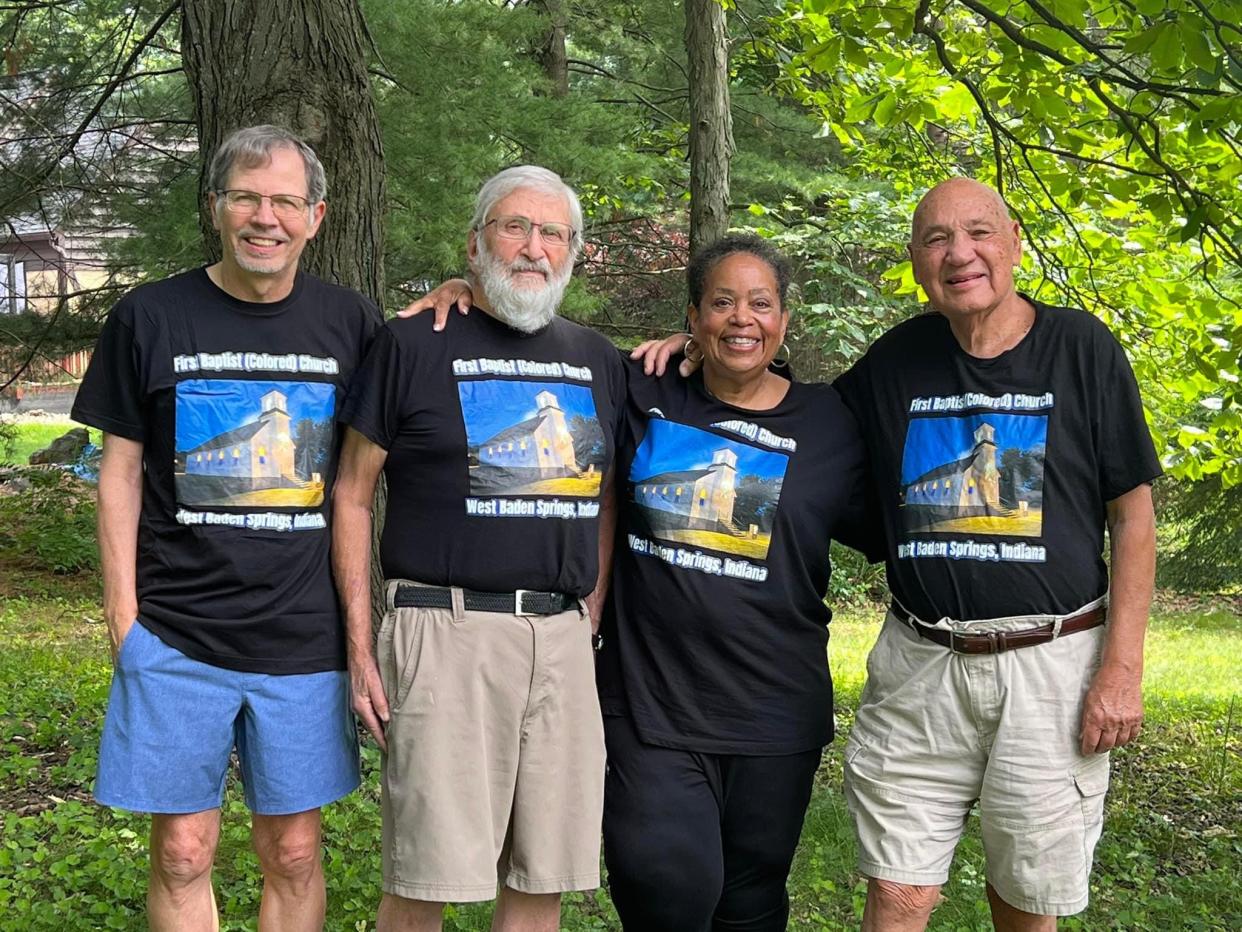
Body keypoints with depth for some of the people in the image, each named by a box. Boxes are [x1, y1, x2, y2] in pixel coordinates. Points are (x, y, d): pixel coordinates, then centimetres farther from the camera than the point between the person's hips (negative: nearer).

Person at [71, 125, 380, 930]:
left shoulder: (350, 323, 3)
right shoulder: (151, 319, 1)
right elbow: (121, 473, 3)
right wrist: (123, 614, -2)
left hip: (305, 638, 1)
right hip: (177, 636, -1)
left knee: (294, 854, 9)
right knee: (183, 854, 5)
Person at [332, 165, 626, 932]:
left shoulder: (599, 362, 14)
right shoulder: (414, 345, 1)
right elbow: (353, 495, 1)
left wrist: (590, 626, 10)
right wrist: (360, 648, -5)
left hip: (562, 638, 5)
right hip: (446, 630, -4)